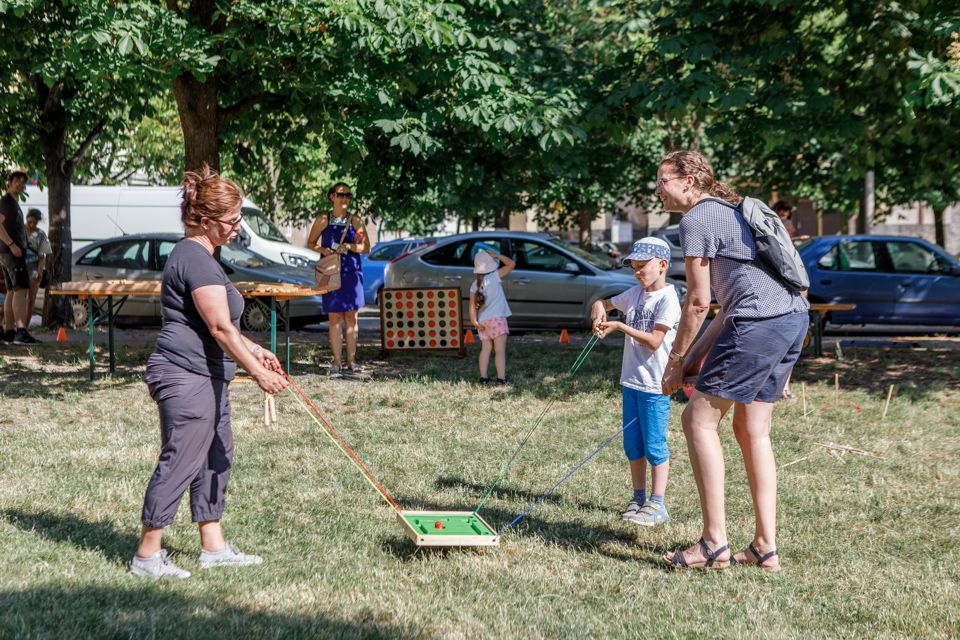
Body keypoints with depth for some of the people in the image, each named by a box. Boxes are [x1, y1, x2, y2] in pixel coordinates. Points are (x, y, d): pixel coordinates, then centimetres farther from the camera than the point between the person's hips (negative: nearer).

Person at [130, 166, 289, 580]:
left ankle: (213, 547, 21)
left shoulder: (195, 255, 17)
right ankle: (147, 555, 0)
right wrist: (258, 372, -18)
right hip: (185, 376, -11)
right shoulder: (196, 259, -17)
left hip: (206, 378, 11)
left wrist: (252, 350, 22)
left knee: (216, 456, 14)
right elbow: (220, 328, -21)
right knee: (180, 461, -7)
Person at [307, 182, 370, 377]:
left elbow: (366, 247, 5)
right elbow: (310, 243, 11)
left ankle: (351, 361, 9)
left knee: (351, 317, 4)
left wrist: (349, 247, -13)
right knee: (335, 318, -1)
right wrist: (322, 250, -8)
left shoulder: (355, 220, 5)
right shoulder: (323, 220, 3)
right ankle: (337, 361, 3)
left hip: (352, 271, 1)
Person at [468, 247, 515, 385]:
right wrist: (495, 255, 5)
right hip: (496, 318, -5)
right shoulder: (495, 276, -6)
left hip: (482, 321, 5)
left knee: (486, 348, 10)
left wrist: (474, 321, -3)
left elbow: (472, 304, 1)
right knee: (500, 350, -4)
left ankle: (483, 378, 6)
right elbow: (511, 264, 0)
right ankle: (501, 379, -9)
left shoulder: (475, 284, 8)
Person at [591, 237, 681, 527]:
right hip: (631, 381, 8)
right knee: (633, 446, 12)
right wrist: (599, 310, 0)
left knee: (654, 446, -3)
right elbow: (604, 303, 24)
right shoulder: (635, 293, 11)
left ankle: (657, 504, 3)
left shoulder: (668, 299, -12)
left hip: (654, 385, -8)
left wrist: (619, 326, -19)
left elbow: (654, 341, -19)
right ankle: (639, 499, 22)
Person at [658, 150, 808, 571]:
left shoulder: (696, 220, -2)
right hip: (794, 317, 10)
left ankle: (715, 543, -7)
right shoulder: (731, 211, 27)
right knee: (751, 429, 14)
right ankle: (765, 547, 12)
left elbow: (698, 302, -6)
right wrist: (697, 354, 26)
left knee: (699, 419, -3)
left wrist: (676, 361, 3)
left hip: (759, 323, -10)